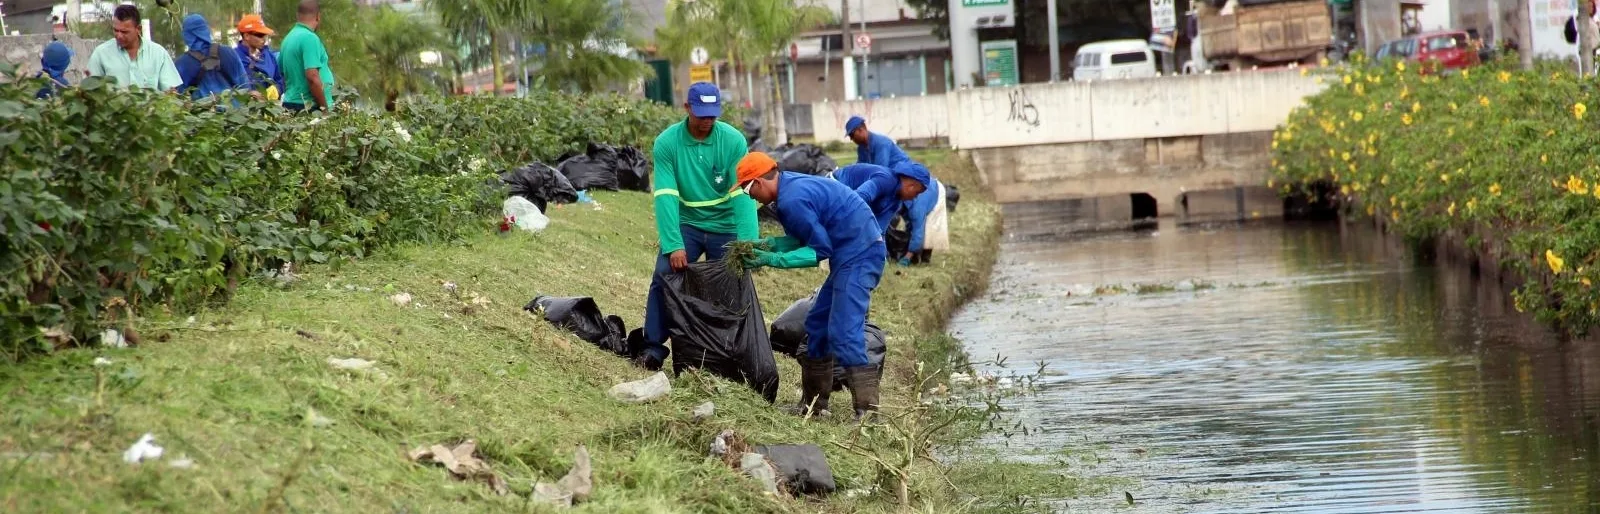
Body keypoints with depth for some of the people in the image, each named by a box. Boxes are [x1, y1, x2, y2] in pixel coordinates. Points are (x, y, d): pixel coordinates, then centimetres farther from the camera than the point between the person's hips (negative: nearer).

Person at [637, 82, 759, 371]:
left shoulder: (733, 140, -14)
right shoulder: (666, 143, -14)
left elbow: (742, 193, -20)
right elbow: (665, 196, -19)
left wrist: (747, 243, -30)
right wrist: (673, 245, -29)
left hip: (725, 227, 0)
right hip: (686, 224, 0)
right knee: (664, 274, -16)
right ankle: (654, 348, -10)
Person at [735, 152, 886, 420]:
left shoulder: (792, 201, -21)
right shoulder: (792, 185, 11)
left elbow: (820, 249, -18)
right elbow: (804, 237, 15)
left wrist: (772, 260, -16)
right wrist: (767, 245, 3)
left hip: (858, 255, -11)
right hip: (854, 254, 11)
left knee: (844, 333, -15)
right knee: (817, 325, 16)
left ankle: (868, 412, -17)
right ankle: (813, 405, 23)